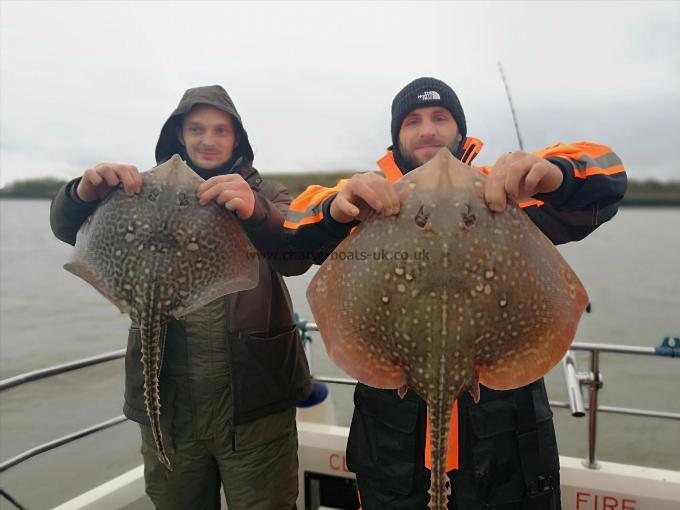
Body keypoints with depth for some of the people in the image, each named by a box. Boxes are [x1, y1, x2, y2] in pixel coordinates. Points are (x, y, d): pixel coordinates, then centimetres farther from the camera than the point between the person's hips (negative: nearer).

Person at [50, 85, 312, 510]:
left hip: (254, 401, -2)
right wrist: (86, 192, -26)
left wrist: (255, 212, -37)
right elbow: (68, 229, -3)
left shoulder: (265, 196, 3)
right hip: (167, 404, 2)